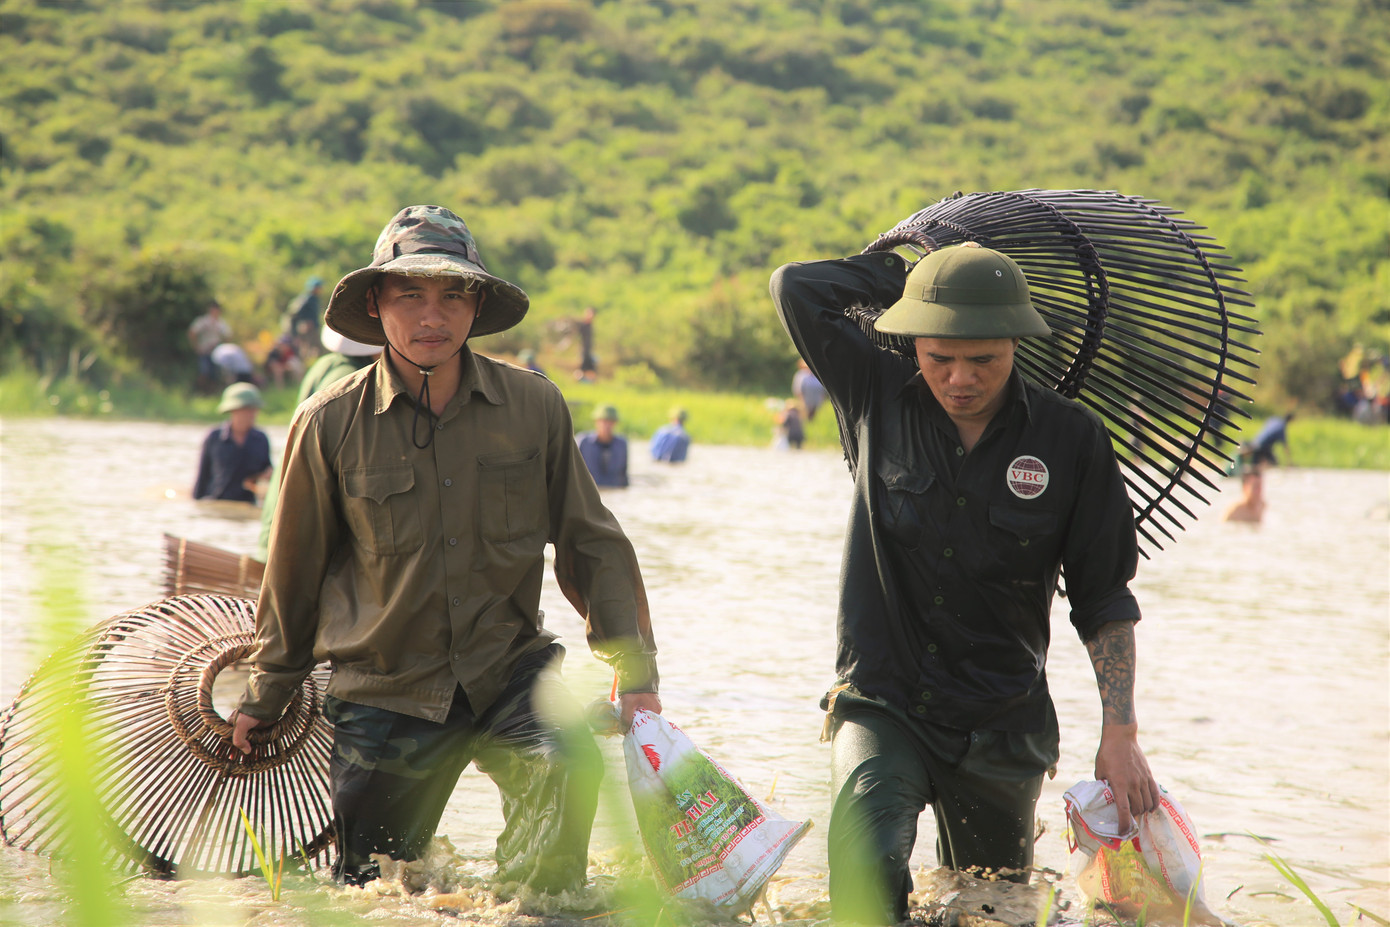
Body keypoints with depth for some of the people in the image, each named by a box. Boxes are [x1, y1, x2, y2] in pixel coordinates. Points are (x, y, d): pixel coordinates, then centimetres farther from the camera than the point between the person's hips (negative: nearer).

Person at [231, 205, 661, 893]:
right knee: (371, 888, 7)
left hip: (508, 668, 0)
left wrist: (633, 668, 3)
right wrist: (267, 692, 17)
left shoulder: (535, 408, -5)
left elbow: (589, 545, 7)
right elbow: (295, 570, 7)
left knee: (567, 765, -31)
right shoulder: (329, 424, -8)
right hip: (385, 691, 0)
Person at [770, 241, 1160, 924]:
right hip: (880, 706, -1)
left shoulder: (1071, 440, -5)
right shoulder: (879, 399, -2)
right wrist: (915, 272, 4)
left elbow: (1104, 600, 1)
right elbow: (795, 287, -1)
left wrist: (1120, 731, -5)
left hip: (1001, 730, 1)